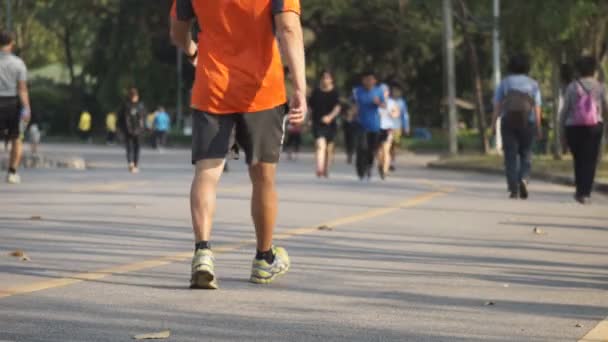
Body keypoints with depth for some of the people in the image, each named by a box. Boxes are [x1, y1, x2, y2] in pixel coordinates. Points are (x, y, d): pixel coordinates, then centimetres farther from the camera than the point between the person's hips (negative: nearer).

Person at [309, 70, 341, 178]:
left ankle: (326, 170, 27)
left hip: (330, 123, 2)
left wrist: (330, 116, -28)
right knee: (320, 145, -20)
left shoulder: (334, 92, 1)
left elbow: (337, 107, -11)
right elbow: (311, 106, 13)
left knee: (329, 148, 12)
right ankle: (319, 169, -33)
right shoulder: (316, 92, 3)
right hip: (318, 124, -2)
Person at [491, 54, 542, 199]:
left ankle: (513, 189, -7)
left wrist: (493, 123, -1)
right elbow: (537, 107, -3)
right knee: (525, 154, 13)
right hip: (527, 122, 0)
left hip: (508, 122, 0)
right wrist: (539, 127, -4)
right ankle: (524, 179, -12)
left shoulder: (504, 82, 7)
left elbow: (497, 104, -1)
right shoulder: (533, 84, 6)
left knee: (511, 156, 1)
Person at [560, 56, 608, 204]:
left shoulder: (572, 87, 0)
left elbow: (564, 111, -1)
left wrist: (562, 133, 6)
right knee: (590, 160, 2)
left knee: (578, 159, 17)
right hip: (595, 127, -1)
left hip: (574, 127, 1)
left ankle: (581, 191, 21)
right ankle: (585, 193, -9)